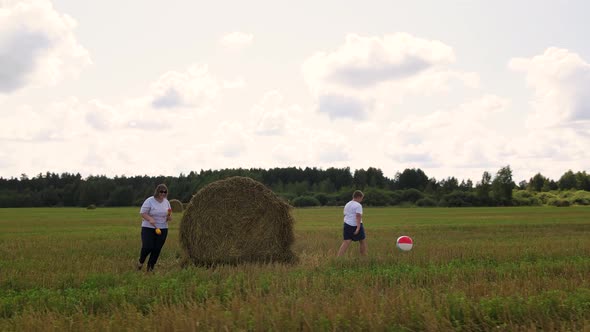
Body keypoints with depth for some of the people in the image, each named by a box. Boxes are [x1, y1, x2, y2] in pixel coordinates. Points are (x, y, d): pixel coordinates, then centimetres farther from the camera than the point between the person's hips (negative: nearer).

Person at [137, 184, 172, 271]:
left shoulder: (166, 202, 9)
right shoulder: (149, 201, -9)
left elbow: (169, 215, 17)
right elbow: (142, 213, -11)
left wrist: (169, 217, -7)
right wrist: (150, 219, -27)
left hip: (162, 229, 5)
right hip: (148, 228, -5)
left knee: (157, 249, 2)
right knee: (147, 247, -14)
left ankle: (150, 268, 14)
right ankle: (141, 261, 16)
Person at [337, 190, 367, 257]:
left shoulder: (347, 204, 15)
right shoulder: (358, 205, -9)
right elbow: (358, 216, -19)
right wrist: (358, 228, -25)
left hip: (347, 224, 6)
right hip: (356, 226, -6)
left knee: (346, 242, -1)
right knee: (363, 241, 12)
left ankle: (338, 258, -13)